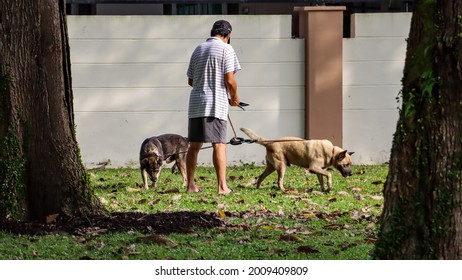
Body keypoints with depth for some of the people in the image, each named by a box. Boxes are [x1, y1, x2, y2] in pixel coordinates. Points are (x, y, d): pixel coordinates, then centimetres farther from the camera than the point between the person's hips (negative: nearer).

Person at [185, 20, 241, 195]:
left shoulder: (198, 49, 15)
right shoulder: (226, 49, -4)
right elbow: (229, 80, -10)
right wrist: (234, 98, 7)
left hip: (196, 102, 6)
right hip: (216, 104, -6)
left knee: (194, 146, 10)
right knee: (219, 145, -5)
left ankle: (191, 185, 13)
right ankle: (222, 186, -9)